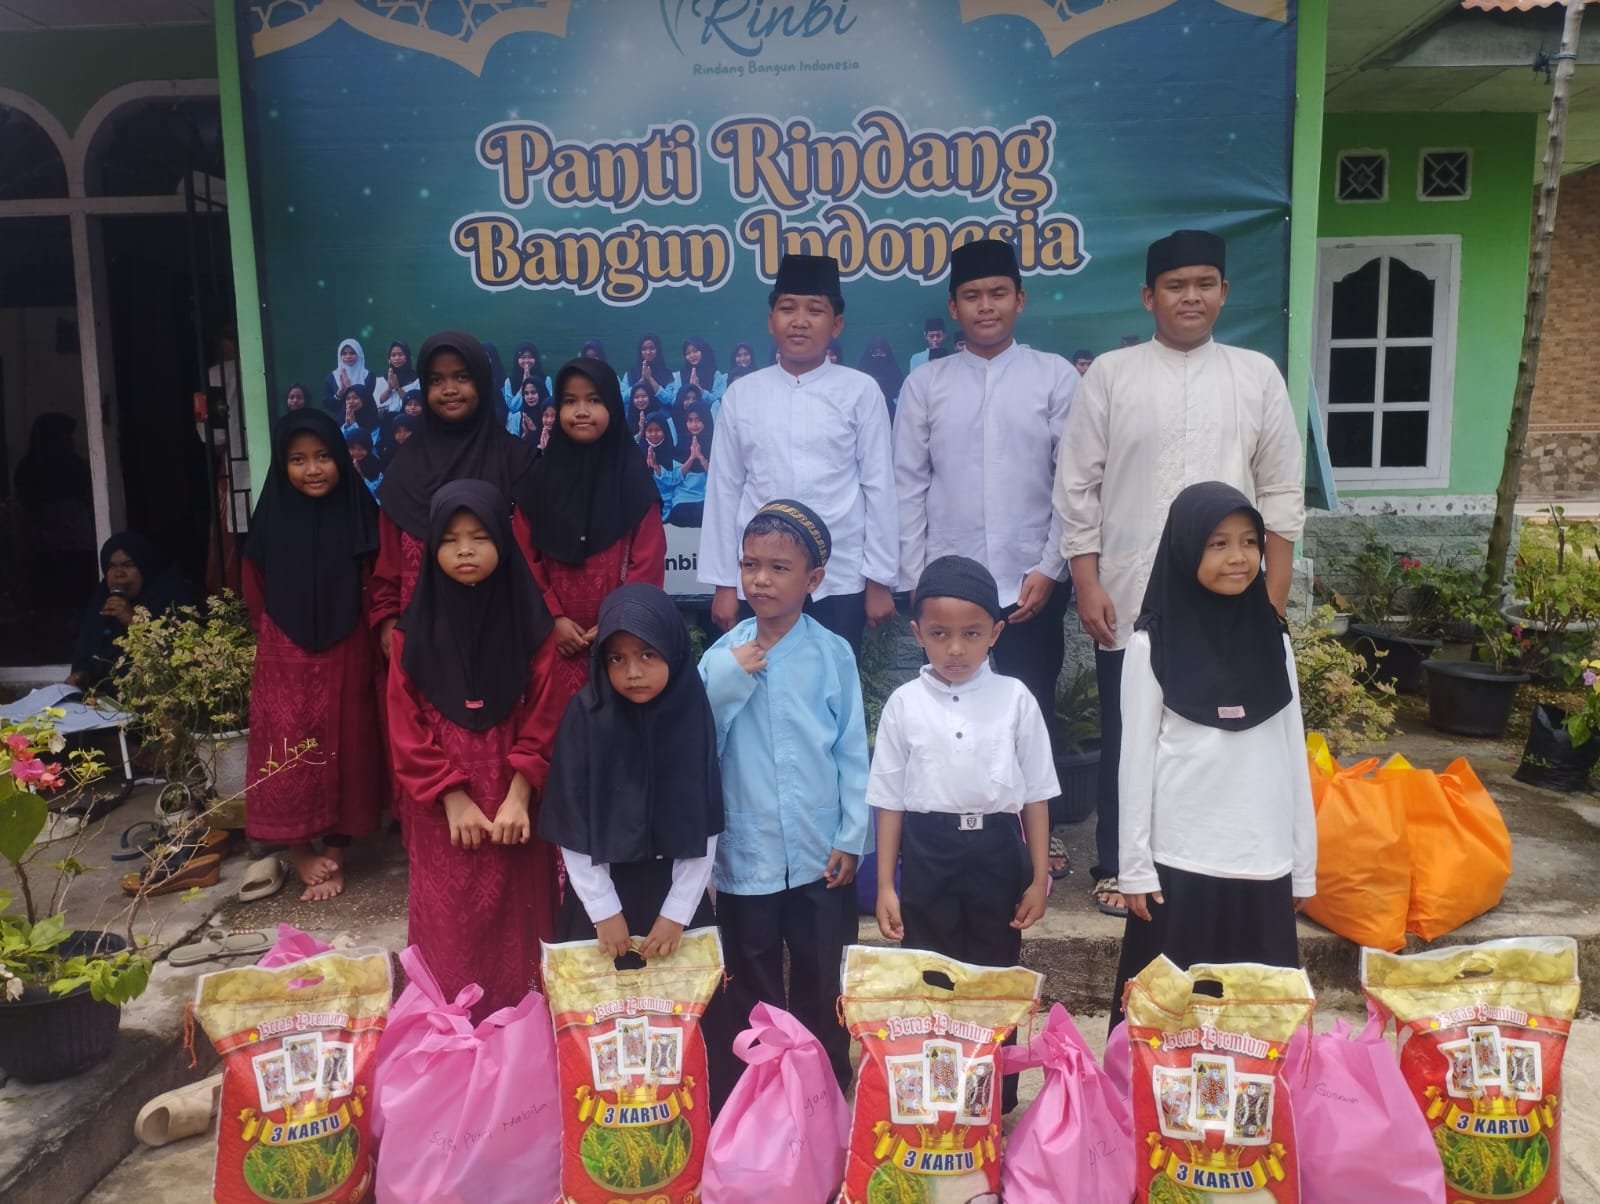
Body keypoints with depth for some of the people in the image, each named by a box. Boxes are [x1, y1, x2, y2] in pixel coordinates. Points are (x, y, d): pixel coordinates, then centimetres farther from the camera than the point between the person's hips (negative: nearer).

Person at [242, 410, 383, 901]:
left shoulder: (359, 514, -5)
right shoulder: (272, 518, -3)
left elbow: (375, 587, 1)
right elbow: (255, 591, 8)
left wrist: (370, 634, -2)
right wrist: (278, 638, 12)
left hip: (346, 655, 0)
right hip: (286, 657, 0)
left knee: (343, 749, 7)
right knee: (288, 751, -1)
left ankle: (336, 849, 19)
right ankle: (300, 851, 14)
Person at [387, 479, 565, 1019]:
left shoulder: (529, 623, -2)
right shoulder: (416, 630, 0)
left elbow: (543, 719, -4)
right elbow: (407, 729, -2)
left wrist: (518, 797, -11)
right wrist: (453, 798, -9)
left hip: (512, 799, 0)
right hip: (441, 806, 1)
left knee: (513, 927, 7)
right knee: (449, 930, 5)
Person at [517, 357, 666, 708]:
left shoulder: (633, 475, -1)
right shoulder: (541, 476, 6)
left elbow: (648, 562, -4)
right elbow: (527, 560, 5)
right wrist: (553, 617, -5)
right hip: (557, 636, 2)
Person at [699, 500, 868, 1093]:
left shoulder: (833, 654, -6)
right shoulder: (722, 657, -3)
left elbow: (852, 750, -2)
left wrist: (852, 836, -3)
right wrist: (730, 681, -16)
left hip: (820, 854, -1)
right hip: (746, 854, 1)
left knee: (822, 984, 16)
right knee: (752, 989, 15)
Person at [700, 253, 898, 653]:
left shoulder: (861, 391, -1)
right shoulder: (741, 394, 4)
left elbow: (879, 486, 0)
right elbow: (724, 489, 6)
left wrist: (879, 579, 0)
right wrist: (723, 582, 5)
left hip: (840, 581, -1)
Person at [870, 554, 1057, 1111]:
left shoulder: (1015, 699, -3)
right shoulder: (904, 703, -2)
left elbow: (1035, 794, 3)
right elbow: (890, 800, 2)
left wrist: (1039, 877, 2)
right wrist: (885, 884, 0)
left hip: (996, 854, 0)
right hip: (927, 856, 0)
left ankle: (996, 1102, 29)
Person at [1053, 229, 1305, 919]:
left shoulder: (1256, 376, 7)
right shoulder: (1111, 374, 3)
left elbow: (1281, 493, 7)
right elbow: (1078, 486, 1)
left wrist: (1275, 596, 2)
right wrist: (1087, 584, -5)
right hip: (1129, 599, -1)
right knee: (1127, 737, 7)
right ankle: (1117, 866, 23)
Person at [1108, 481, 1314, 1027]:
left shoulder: (1272, 640, 6)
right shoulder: (1152, 644, -5)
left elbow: (1293, 757, 9)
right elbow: (1136, 761, -4)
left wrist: (1303, 864, 9)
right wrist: (1135, 866, -5)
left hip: (1263, 862, 3)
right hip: (1181, 863, -3)